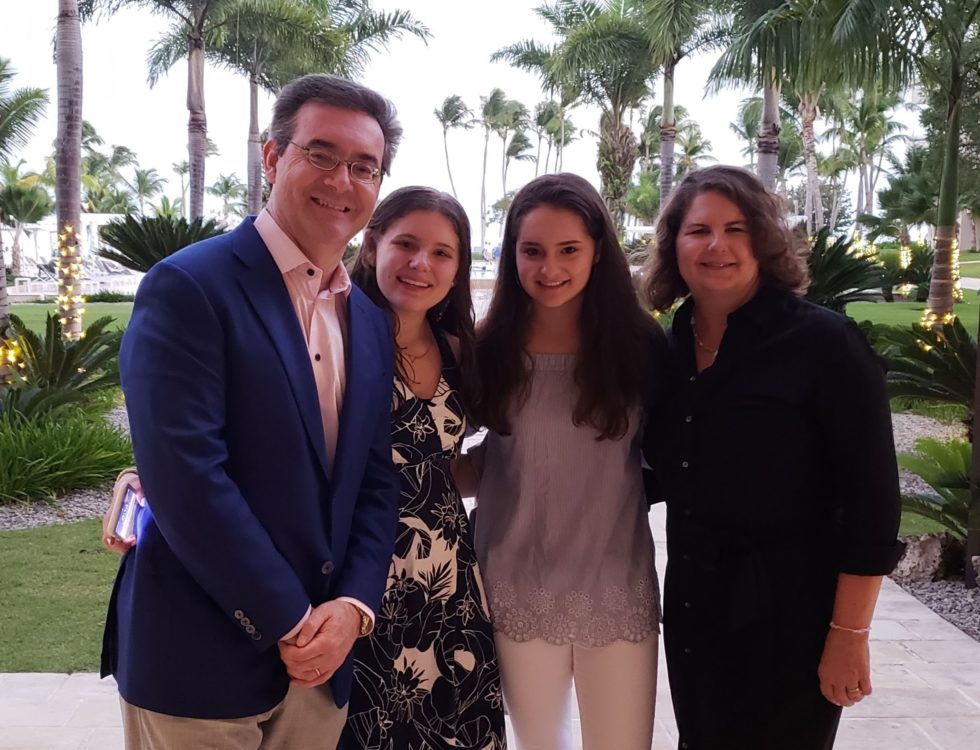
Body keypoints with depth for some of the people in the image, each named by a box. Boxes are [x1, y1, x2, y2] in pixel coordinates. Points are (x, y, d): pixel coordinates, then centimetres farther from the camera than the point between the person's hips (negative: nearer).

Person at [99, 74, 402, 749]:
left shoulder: (371, 321, 9)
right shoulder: (189, 287, -12)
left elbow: (378, 480, 9)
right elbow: (184, 477, -20)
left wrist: (352, 607, -6)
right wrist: (288, 622, -15)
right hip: (198, 659, -6)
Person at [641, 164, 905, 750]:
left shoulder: (823, 341, -13)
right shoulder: (670, 346, 4)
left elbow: (871, 500, -14)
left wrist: (850, 636, -15)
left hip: (789, 621, -5)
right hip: (691, 612, 6)